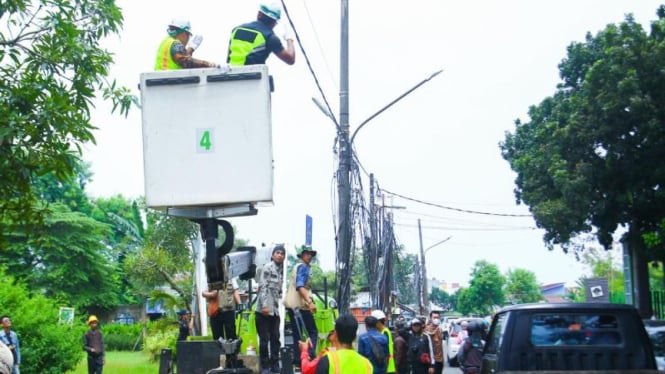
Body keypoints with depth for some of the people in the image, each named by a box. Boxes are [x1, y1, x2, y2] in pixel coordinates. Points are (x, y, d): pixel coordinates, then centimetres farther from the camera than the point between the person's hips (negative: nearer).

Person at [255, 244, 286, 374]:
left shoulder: (281, 270, 16)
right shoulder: (267, 267, -7)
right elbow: (263, 286, -14)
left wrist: (279, 305, 13)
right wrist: (264, 306, -21)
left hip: (275, 310, 7)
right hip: (264, 309, -7)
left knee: (275, 338, 8)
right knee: (265, 338, -1)